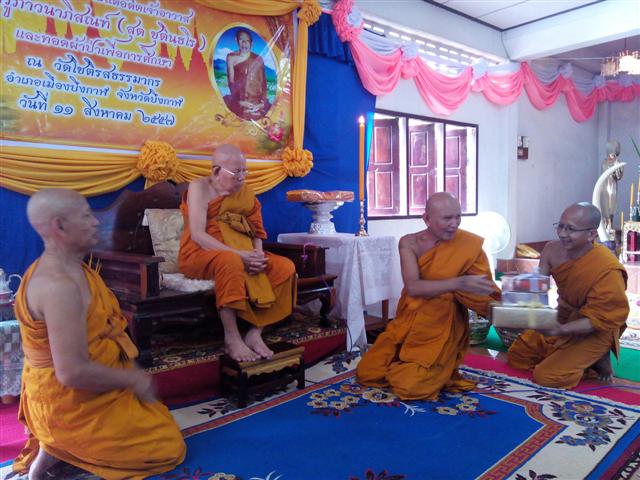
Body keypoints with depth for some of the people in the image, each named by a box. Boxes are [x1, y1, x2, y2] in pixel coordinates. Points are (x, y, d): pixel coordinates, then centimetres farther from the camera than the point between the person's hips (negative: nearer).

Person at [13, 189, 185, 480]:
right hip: (72, 404, -10)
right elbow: (73, 372, -33)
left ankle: (63, 445, 13)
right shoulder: (59, 285, -30)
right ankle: (58, 449, -2)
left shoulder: (63, 268, 3)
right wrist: (133, 379, -19)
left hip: (69, 394, 10)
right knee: (169, 447, 0)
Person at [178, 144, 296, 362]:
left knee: (286, 267, -15)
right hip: (200, 255, -6)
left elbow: (256, 232, 6)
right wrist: (239, 254, -29)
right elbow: (198, 235, -19)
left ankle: (256, 332, -15)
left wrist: (258, 255, -17)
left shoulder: (245, 192, 9)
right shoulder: (199, 187, -8)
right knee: (231, 262, -40)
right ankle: (232, 339, -29)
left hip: (241, 256, 6)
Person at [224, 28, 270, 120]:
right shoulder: (231, 57, 6)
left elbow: (263, 82, 7)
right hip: (239, 100, 0)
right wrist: (240, 101, -9)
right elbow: (231, 81, 2)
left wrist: (263, 101, -6)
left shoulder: (258, 59, 9)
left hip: (257, 100, 1)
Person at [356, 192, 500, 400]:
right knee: (366, 373, 2)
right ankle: (406, 366, 27)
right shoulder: (409, 243, -8)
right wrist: (459, 283, -35)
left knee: (411, 388, -17)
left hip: (441, 329, -3)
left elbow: (486, 292, -9)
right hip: (407, 324, 3)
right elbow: (413, 287, -24)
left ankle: (439, 371, 14)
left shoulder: (469, 244, -13)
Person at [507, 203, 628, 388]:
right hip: (563, 318, 6)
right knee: (516, 357, 8)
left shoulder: (608, 270, -30)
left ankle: (596, 358, 7)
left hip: (594, 332, -6)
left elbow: (601, 320, -24)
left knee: (546, 377, -16)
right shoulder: (553, 249, -14)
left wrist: (562, 330, -39)